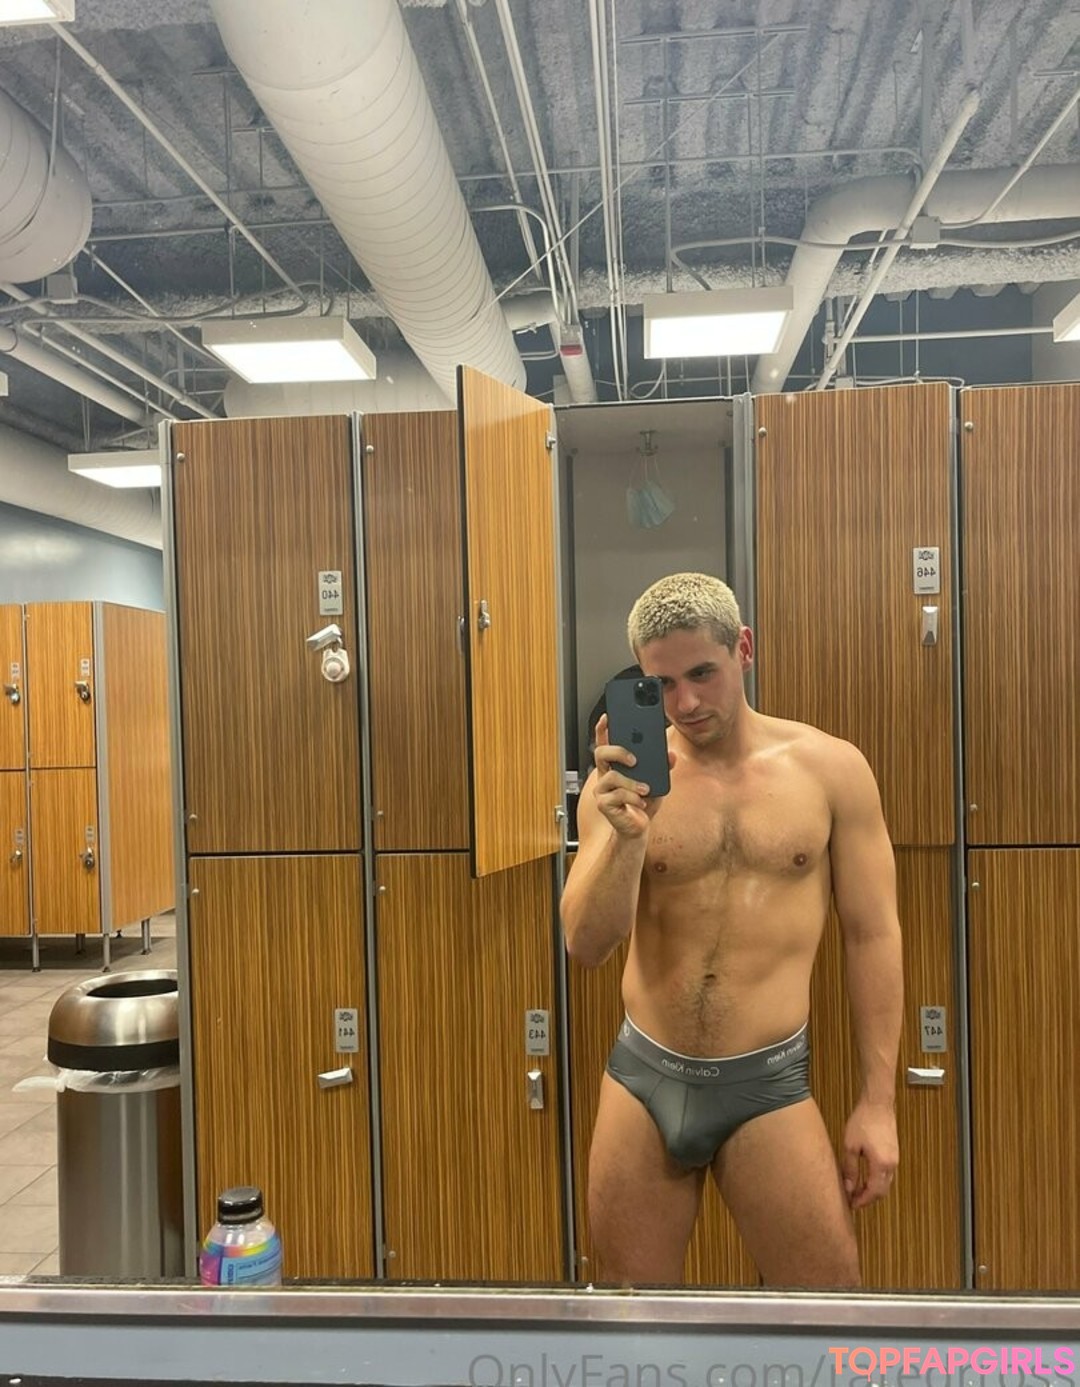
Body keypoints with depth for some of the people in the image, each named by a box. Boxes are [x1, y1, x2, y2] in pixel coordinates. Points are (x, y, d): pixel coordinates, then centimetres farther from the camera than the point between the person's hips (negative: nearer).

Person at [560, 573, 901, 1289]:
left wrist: (878, 1101, 0)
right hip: (642, 1077, 2)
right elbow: (586, 946, -7)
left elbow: (873, 935, 1)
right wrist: (626, 834, -24)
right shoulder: (621, 778, -3)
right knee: (635, 1287, 16)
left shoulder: (830, 767, -3)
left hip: (768, 1085, -1)